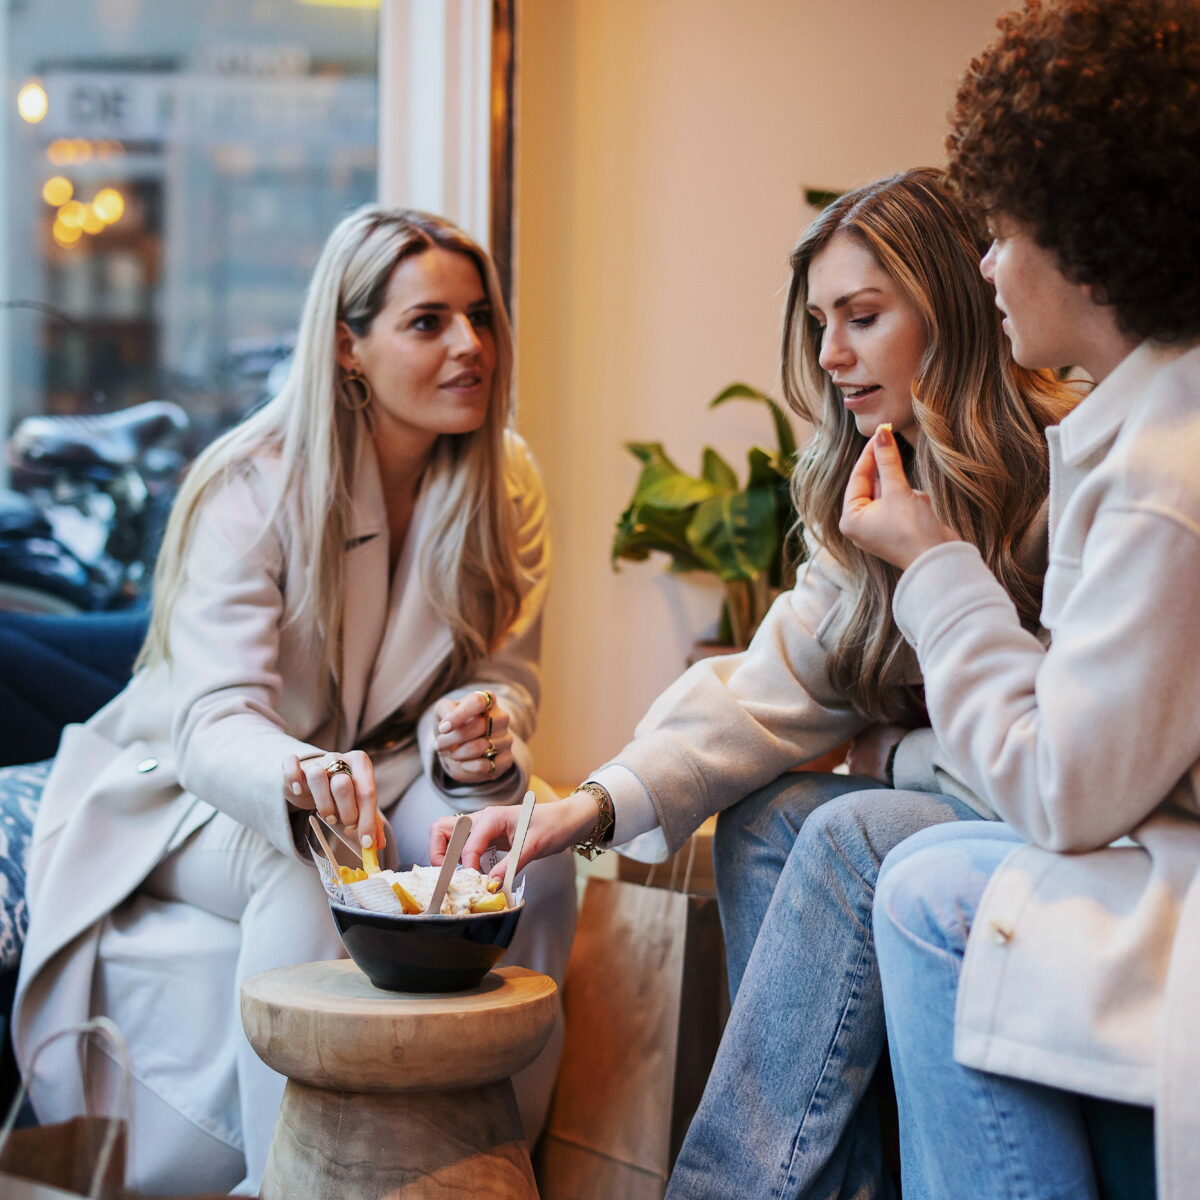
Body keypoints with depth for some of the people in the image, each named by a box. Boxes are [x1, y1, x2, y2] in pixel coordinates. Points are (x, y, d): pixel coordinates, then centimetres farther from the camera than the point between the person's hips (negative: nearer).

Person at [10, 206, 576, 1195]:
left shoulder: (508, 484, -5)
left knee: (535, 856, -25)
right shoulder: (253, 484, -20)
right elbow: (215, 719, -30)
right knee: (306, 882, -36)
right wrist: (303, 776, -53)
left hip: (386, 772, 4)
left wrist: (479, 734, -29)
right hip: (202, 790, -4)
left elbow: (504, 676, -3)